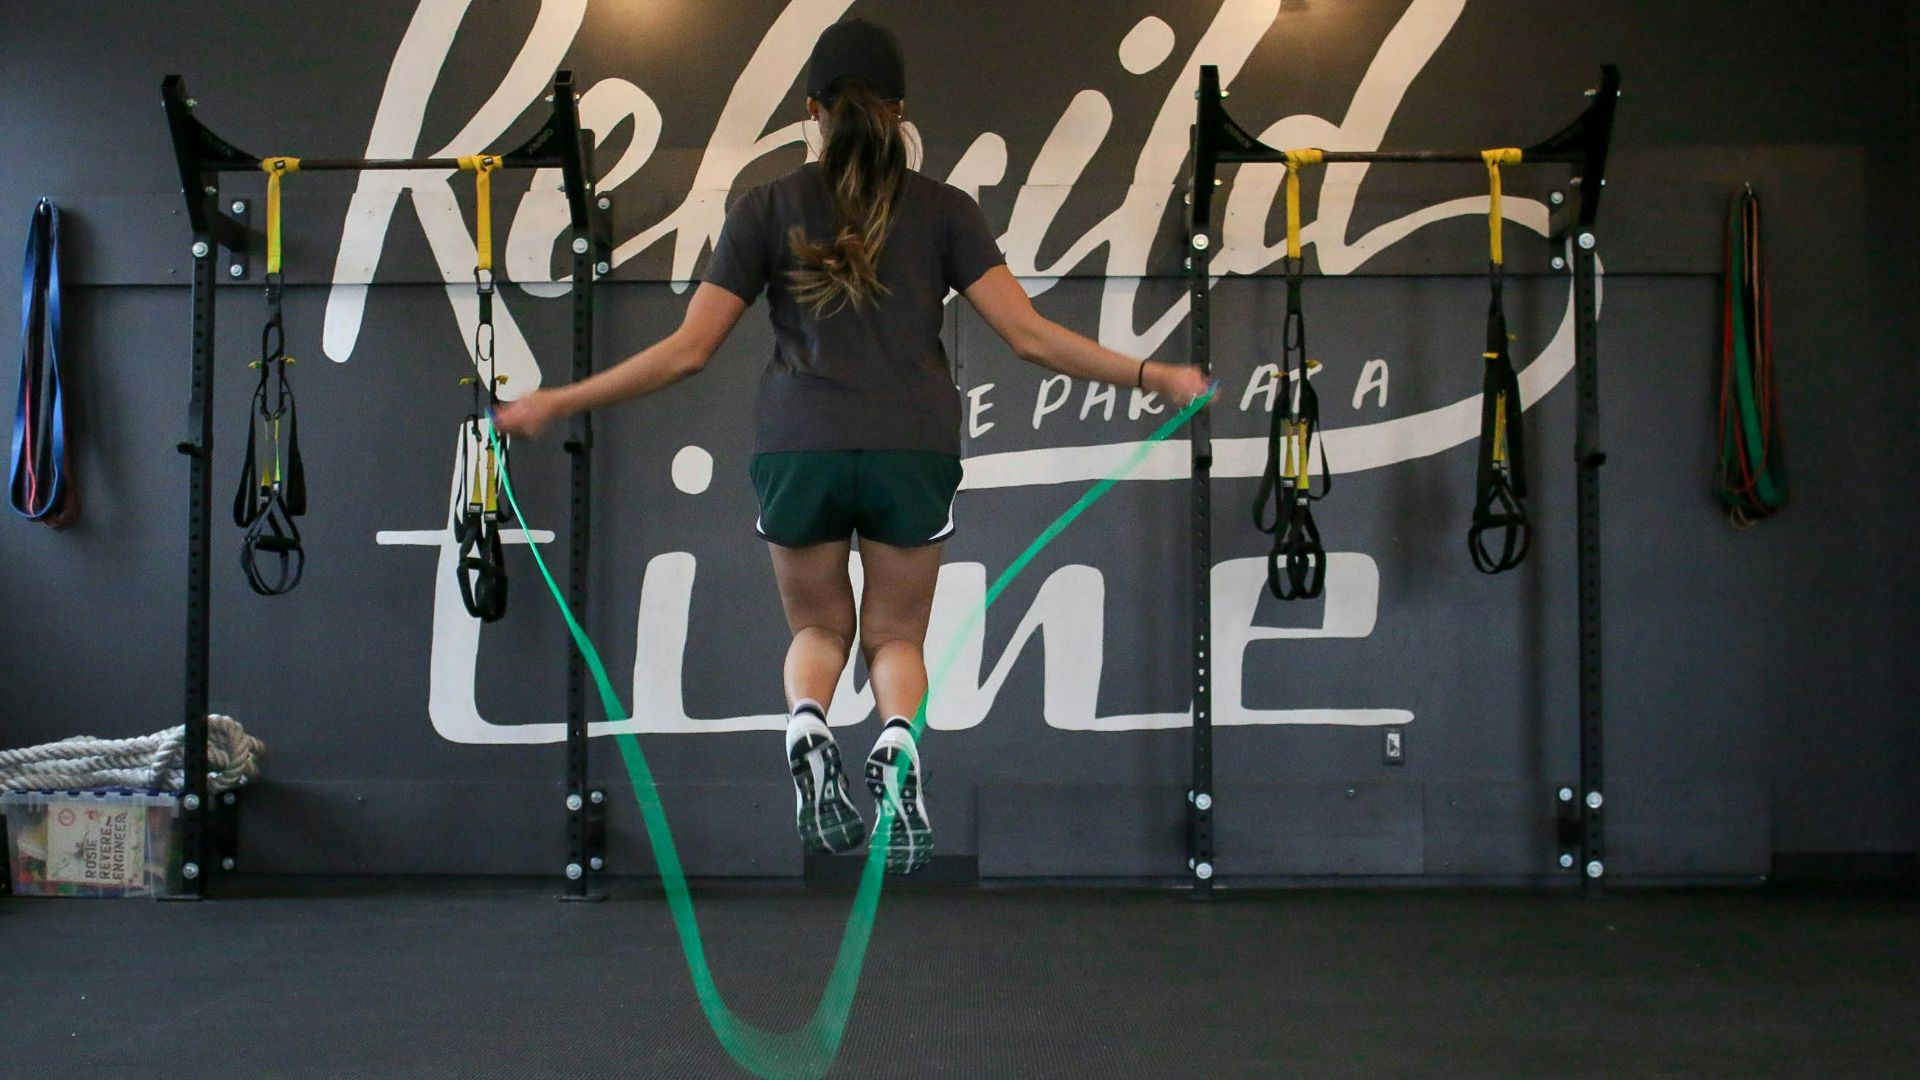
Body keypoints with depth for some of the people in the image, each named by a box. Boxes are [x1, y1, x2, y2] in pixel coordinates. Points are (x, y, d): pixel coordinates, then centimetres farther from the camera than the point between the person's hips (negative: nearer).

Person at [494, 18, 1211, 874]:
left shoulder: (767, 208, 8)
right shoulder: (944, 209, 8)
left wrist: (553, 404, 11)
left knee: (818, 627, 22)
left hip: (798, 449, 0)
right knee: (896, 634, 18)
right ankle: (898, 740, -14)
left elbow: (687, 351, 3)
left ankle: (806, 720, -11)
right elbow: (1028, 335, -1)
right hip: (914, 450, 0)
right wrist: (1153, 377, 6)